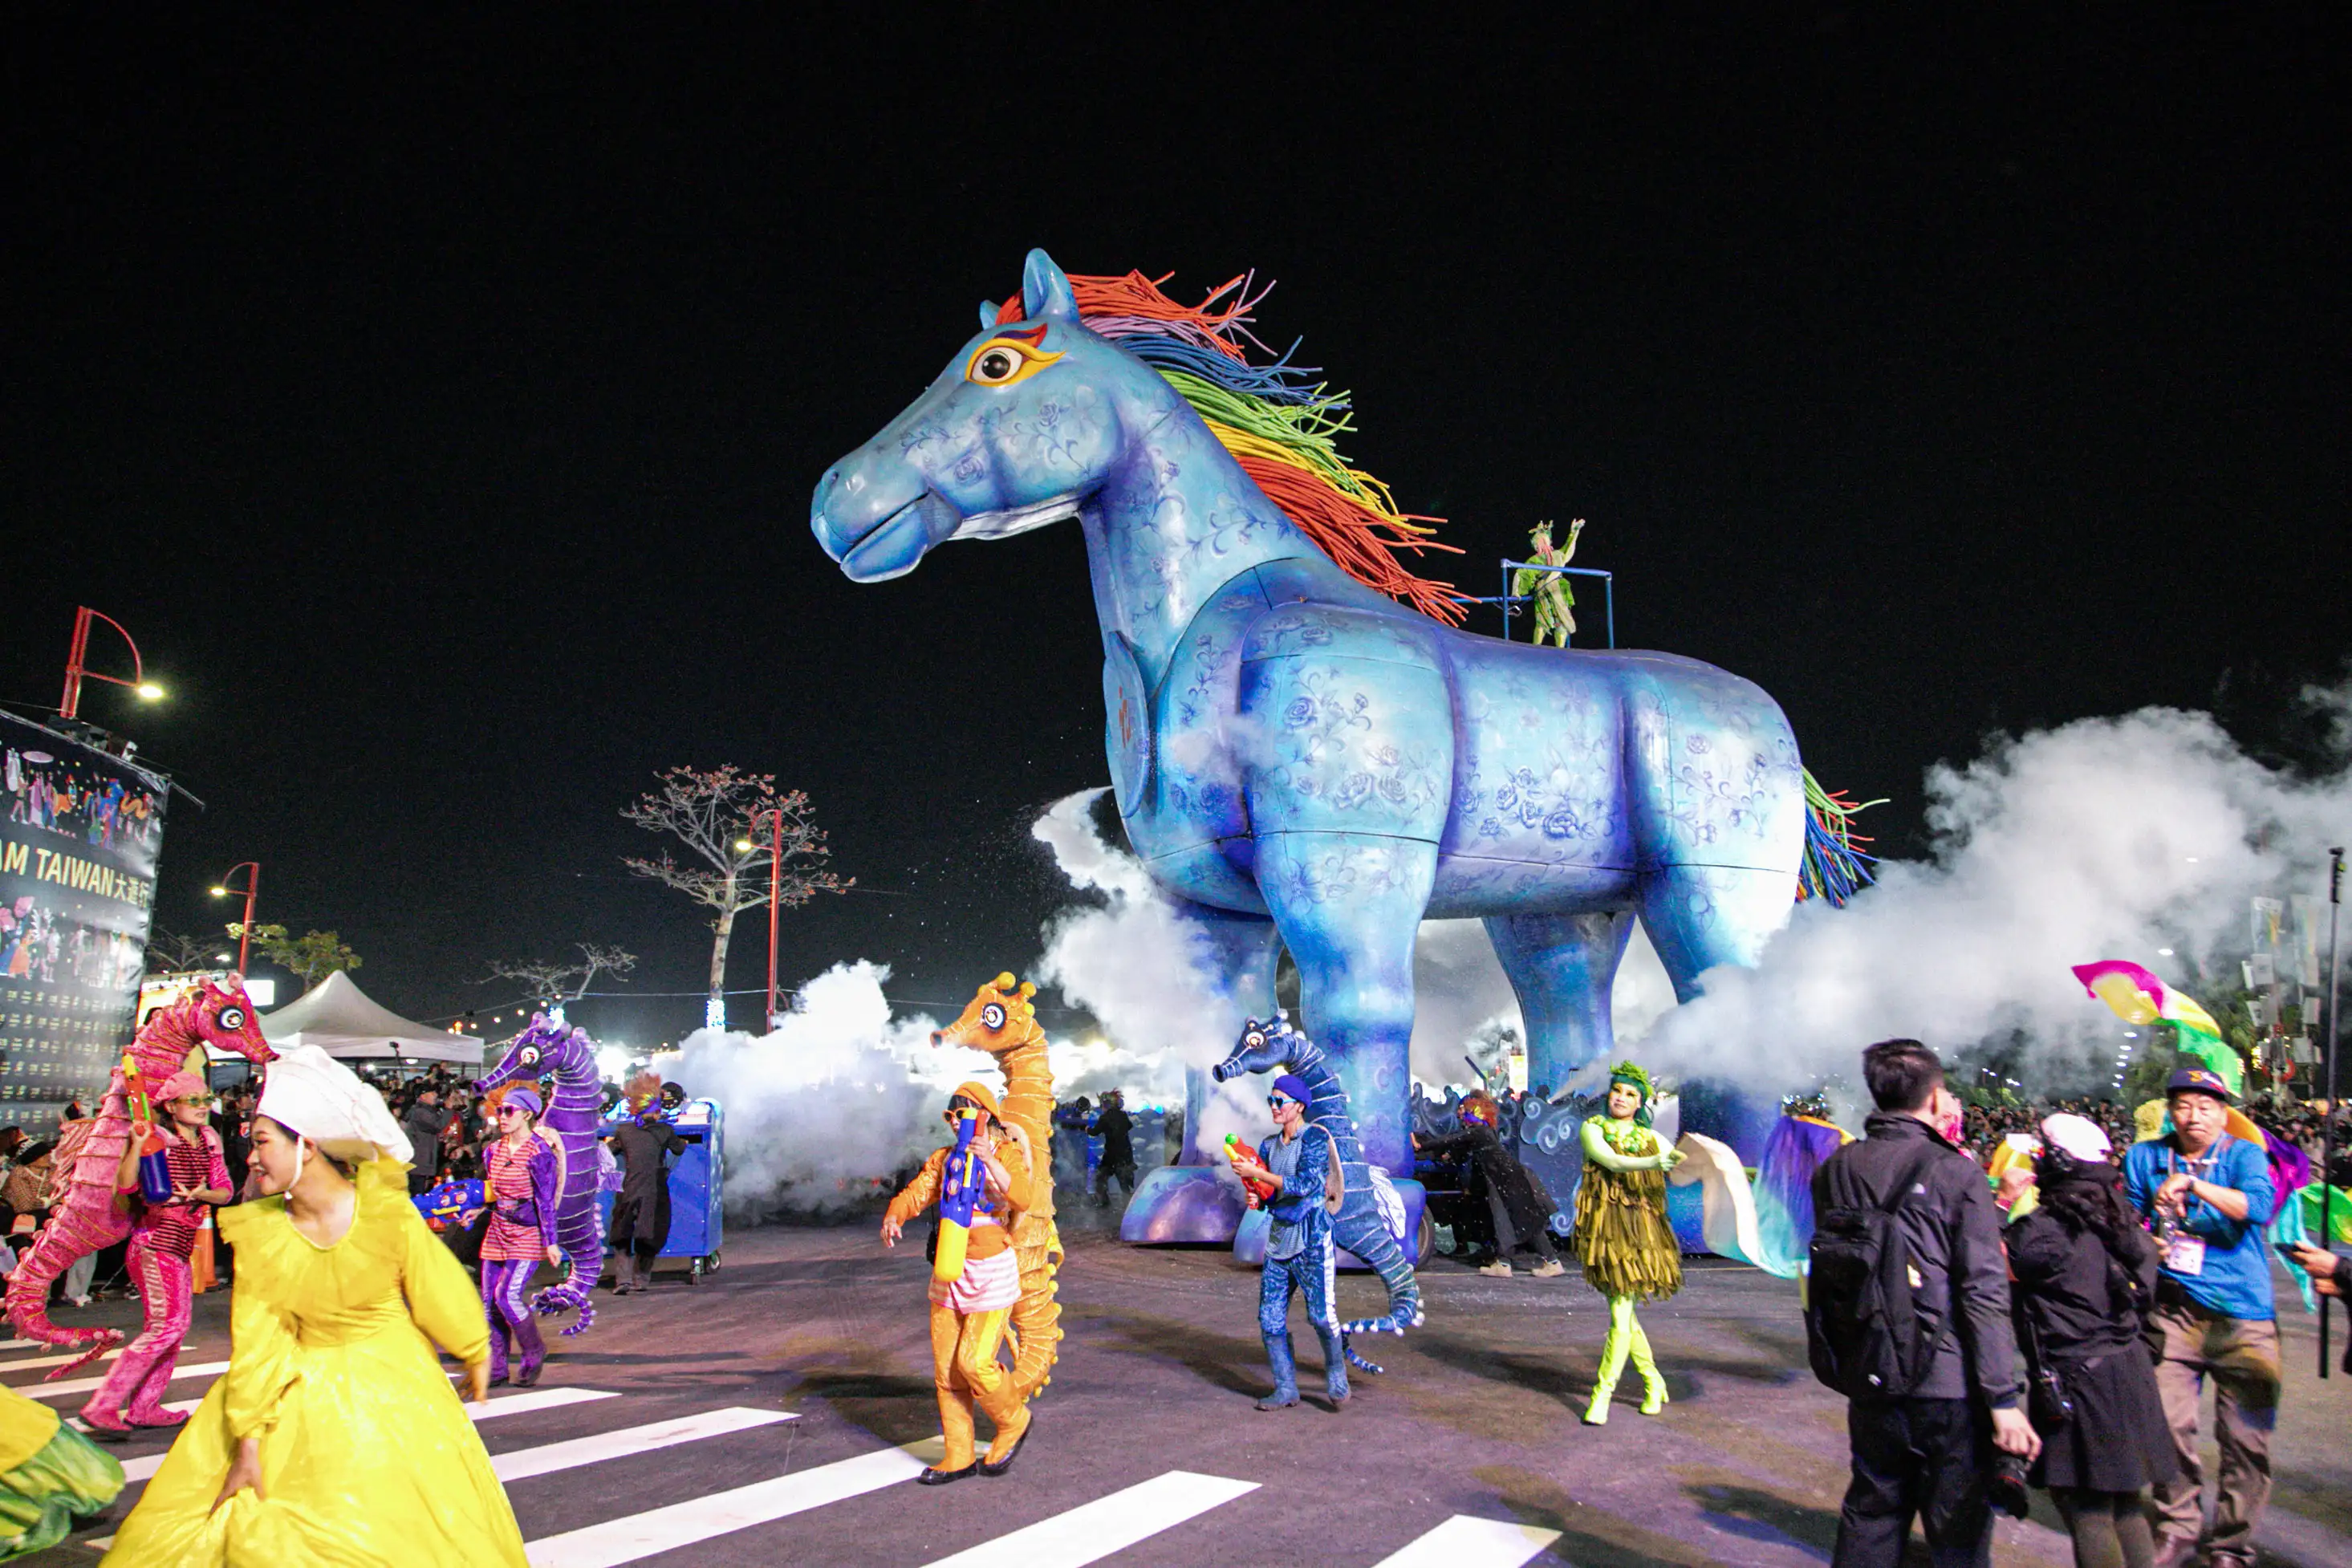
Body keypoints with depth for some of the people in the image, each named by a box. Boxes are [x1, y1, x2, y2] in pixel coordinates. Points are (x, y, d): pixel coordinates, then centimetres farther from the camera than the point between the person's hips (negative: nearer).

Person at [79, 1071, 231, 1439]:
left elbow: (225, 1191, 11)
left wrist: (202, 1194, -9)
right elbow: (124, 1186, -23)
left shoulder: (209, 1139, 10)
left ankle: (143, 1408, 20)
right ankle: (102, 1406, -9)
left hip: (181, 1246, 8)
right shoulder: (157, 1138, -10)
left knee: (171, 1327, 10)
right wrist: (137, 1142, -33)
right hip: (154, 1241, -8)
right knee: (169, 1323, -15)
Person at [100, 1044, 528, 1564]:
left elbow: (439, 1293, -6)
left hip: (389, 1380, -2)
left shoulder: (386, 1212, -19)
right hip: (302, 1384, 2)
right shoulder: (257, 1231, -13)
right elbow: (254, 1341, -8)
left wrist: (476, 1358, 6)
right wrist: (248, 1444, -7)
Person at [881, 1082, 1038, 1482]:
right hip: (950, 1270, 6)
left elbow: (1023, 1199, -25)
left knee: (975, 1361, -10)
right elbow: (915, 1193, -3)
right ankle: (958, 1458, 19)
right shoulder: (943, 1159, 8)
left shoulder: (1007, 1154, -7)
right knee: (946, 1368, 7)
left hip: (992, 1270, -6)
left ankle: (1014, 1422, 17)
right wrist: (893, 1217, -24)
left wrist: (991, 1162, -38)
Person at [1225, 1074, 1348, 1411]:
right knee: (1270, 1319, 2)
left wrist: (1257, 1174, -19)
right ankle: (1286, 1390, 13)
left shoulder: (1314, 1138, -7)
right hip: (1278, 1237, 7)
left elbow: (1305, 1184, -19)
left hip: (1311, 1237, -7)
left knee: (1320, 1314, -12)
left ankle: (1337, 1379, 11)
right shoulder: (1270, 1145, 14)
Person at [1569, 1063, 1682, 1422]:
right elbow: (1612, 1162, -12)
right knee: (1621, 1313, 5)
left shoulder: (1650, 1138, 14)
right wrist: (1655, 1162, -26)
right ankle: (1654, 1382, 24)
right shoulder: (1593, 1128, 6)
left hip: (1639, 1227, 0)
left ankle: (1602, 1393, -2)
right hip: (1604, 1225, 0)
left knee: (1622, 1314, -8)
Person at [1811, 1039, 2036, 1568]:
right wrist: (2004, 1398, -14)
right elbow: (1985, 1294, -16)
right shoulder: (1957, 1174, -12)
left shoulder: (1835, 1169, 2)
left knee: (1870, 1515, 18)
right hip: (1948, 1386, -4)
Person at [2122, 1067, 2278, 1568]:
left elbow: (2258, 1205, -17)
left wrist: (2193, 1183, -26)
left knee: (2245, 1436, 0)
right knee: (2168, 1422, -2)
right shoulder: (2145, 1158, 10)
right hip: (2173, 1310, 2)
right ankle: (2178, 1527, 16)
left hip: (2242, 1314, -2)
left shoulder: (2243, 1155, 1)